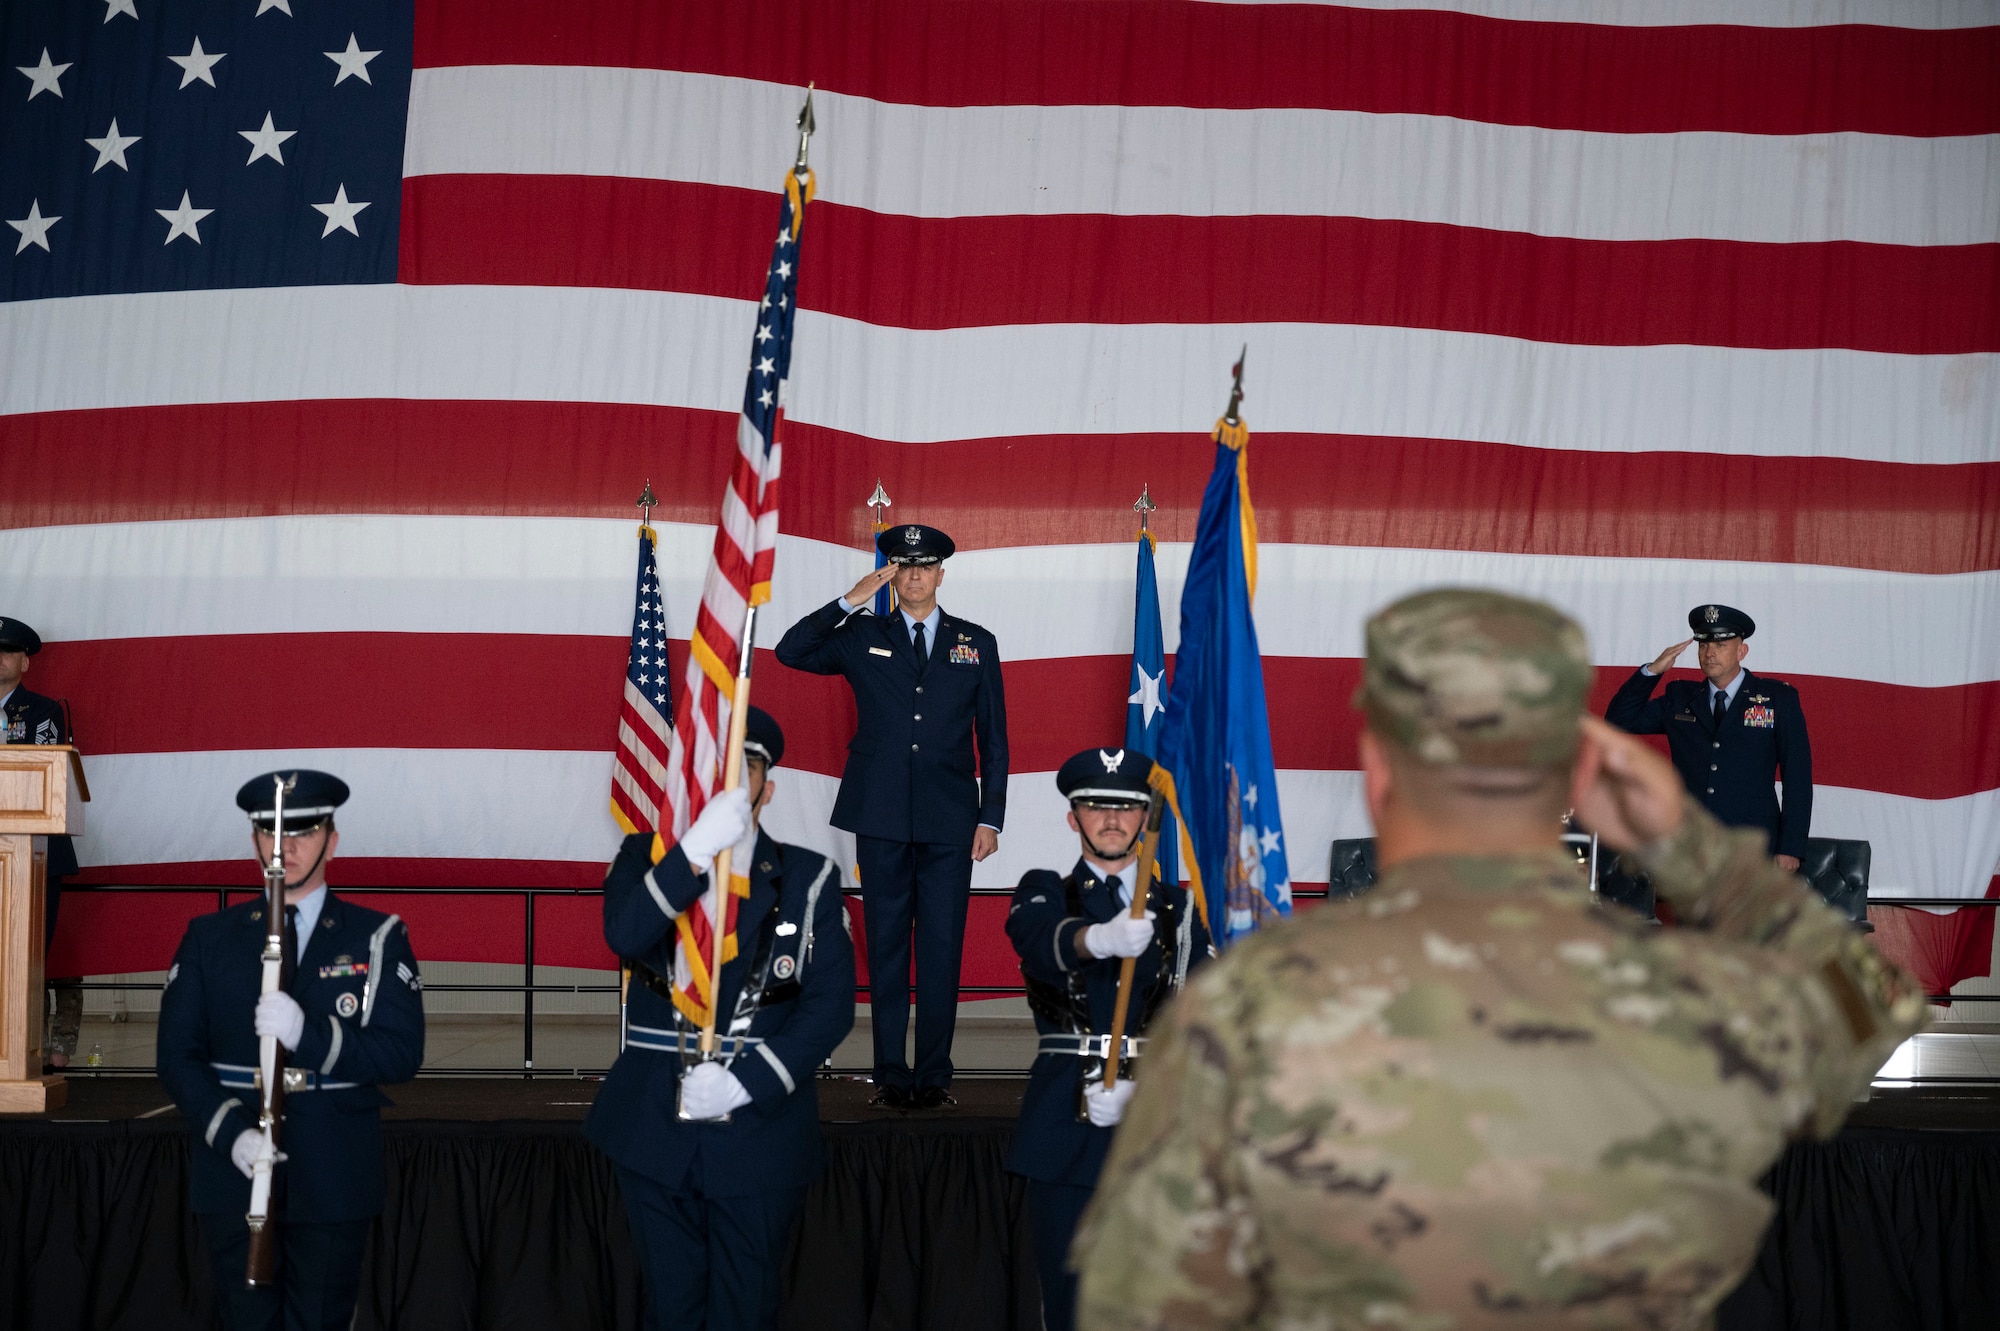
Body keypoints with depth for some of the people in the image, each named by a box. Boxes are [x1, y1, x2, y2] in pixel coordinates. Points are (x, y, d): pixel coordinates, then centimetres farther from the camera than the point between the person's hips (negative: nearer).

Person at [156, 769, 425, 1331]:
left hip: (333, 1178, -1)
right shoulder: (209, 938, 10)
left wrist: (309, 1033, -22)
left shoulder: (377, 937, 4)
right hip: (232, 1176, 1)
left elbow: (403, 1053, -6)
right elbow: (177, 1054, 4)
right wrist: (230, 1132, -13)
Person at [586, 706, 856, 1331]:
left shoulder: (809, 879, 2)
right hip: (655, 1128, 1)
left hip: (760, 1123, 0)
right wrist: (698, 847, -30)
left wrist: (745, 1084, -15)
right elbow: (624, 934, -18)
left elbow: (830, 1004, -5)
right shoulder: (646, 858, 4)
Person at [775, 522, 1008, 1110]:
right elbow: (790, 651, -3)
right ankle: (890, 1075, 7)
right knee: (886, 946, 3)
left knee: (942, 949, -1)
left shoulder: (976, 644, 10)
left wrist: (991, 817, 3)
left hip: (950, 820, 0)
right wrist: (849, 602, -10)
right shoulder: (862, 637, 9)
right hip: (882, 819, 0)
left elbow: (993, 737, 10)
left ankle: (934, 1076, 5)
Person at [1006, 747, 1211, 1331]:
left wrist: (1137, 1082, -17)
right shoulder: (1044, 892, 9)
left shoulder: (1179, 909, 12)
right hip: (1065, 1124, 0)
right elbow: (1040, 939, -17)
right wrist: (1102, 938, -41)